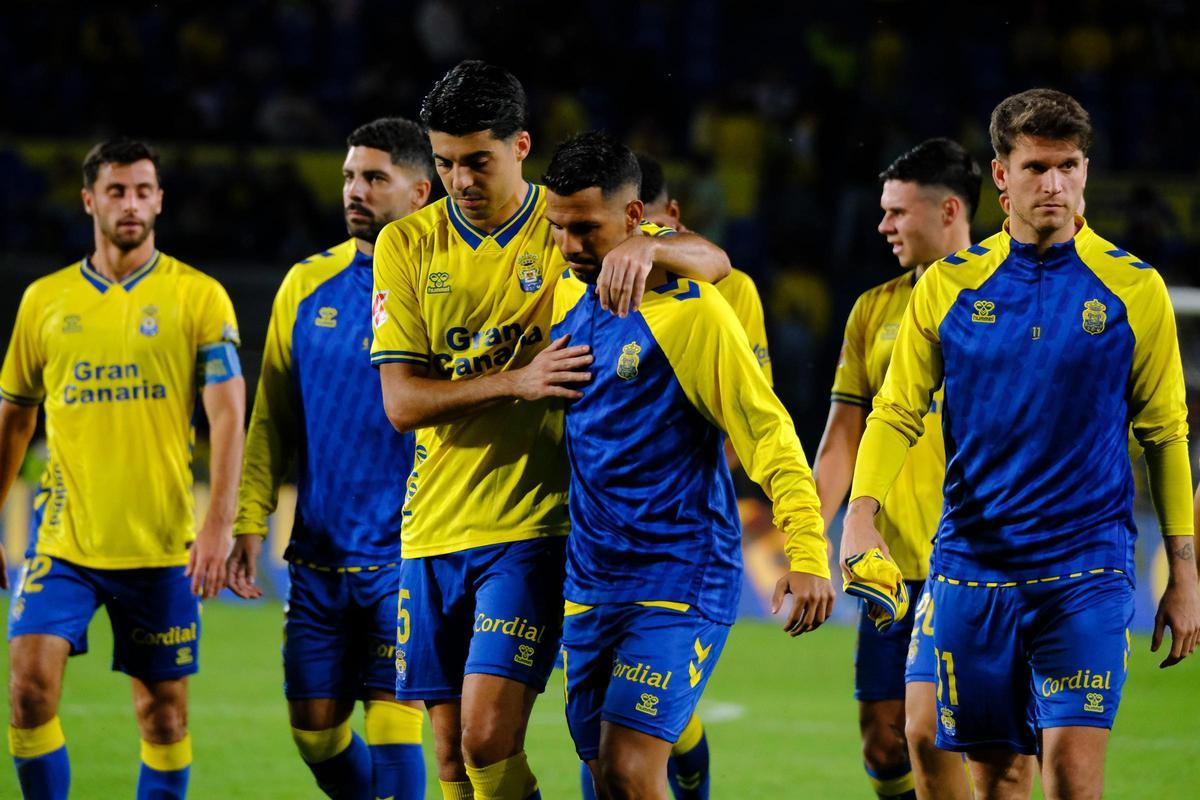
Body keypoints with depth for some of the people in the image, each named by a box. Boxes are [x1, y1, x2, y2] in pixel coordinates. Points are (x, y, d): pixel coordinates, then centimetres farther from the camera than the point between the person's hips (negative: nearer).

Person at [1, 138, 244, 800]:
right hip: (63, 540, 1)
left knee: (163, 711, 4)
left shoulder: (198, 297, -1)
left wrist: (219, 524, -17)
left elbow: (228, 415, -7)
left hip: (162, 545, -1)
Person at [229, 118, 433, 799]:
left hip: (407, 559, -5)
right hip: (319, 557, 5)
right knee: (315, 728, 6)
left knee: (394, 720, -11)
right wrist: (250, 522, 4)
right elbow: (273, 418, 12)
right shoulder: (308, 284, 8)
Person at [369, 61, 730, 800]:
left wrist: (647, 248, -27)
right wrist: (517, 382, -20)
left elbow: (715, 263, -4)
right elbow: (401, 400, -4)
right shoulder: (407, 246, 3)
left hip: (532, 523, -3)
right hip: (435, 527, 3)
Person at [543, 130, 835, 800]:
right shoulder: (567, 297, 7)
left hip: (681, 577, -7)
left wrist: (808, 555, -19)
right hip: (591, 580, 7)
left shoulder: (692, 312, -13)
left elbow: (768, 431, -13)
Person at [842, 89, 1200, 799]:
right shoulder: (948, 285, 4)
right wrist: (861, 515, -9)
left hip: (1086, 569, -2)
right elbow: (897, 411, 8)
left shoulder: (1134, 287, 1)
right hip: (972, 563, 2)